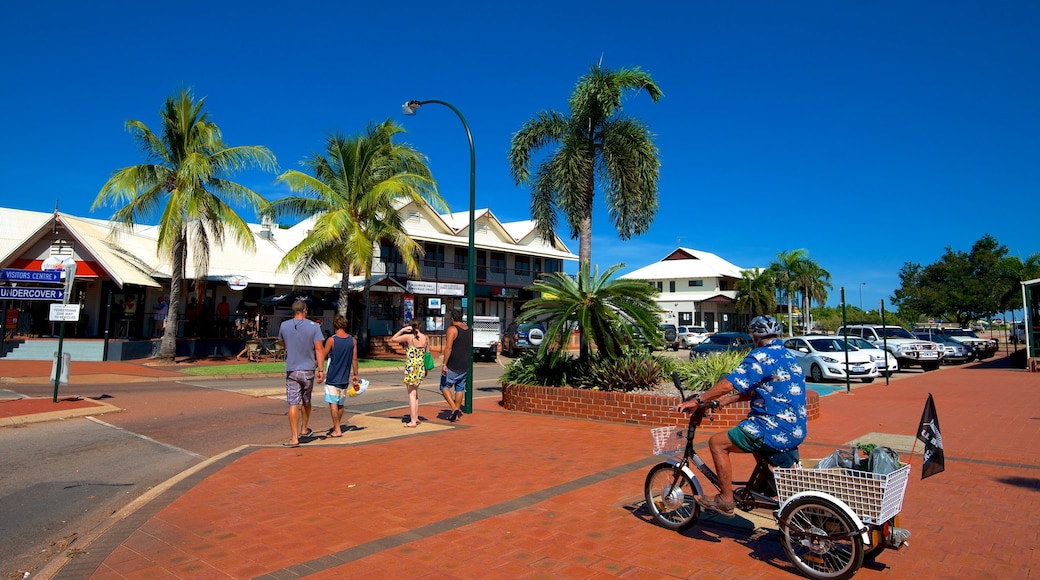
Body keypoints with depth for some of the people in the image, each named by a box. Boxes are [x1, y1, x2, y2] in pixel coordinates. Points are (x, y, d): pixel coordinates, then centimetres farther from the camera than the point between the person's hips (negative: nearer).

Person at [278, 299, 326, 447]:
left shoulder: (284, 326, 0)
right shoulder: (314, 326, -7)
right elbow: (319, 349, -11)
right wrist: (321, 369, -8)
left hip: (291, 370, 0)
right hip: (308, 370, 0)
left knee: (293, 404, -1)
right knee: (306, 401, 20)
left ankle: (295, 438, -5)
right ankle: (304, 429, 35)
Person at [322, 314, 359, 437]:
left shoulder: (331, 340, -11)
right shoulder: (352, 340, 1)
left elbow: (323, 357, -4)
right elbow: (354, 359, 4)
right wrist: (355, 375, 12)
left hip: (332, 378, -5)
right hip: (344, 378, 5)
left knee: (333, 403, 0)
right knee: (340, 404, 16)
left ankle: (337, 430, -1)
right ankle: (337, 426, 30)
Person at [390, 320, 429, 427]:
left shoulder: (408, 337, -10)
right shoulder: (426, 338, 3)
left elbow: (392, 339, 1)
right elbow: (427, 354, 10)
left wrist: (402, 330, 2)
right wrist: (426, 369, 19)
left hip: (411, 366, -5)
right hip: (421, 367, 5)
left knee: (411, 394, -1)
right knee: (415, 392, 19)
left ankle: (413, 421, -2)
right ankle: (415, 417, 25)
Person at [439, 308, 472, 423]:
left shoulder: (452, 329, -14)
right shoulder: (469, 330, 9)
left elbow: (448, 347, -23)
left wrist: (444, 364, -23)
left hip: (452, 366, -7)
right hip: (465, 365, 7)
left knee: (445, 386, 5)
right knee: (460, 388, 13)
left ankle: (454, 408, -10)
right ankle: (457, 414, 16)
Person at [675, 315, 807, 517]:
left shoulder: (761, 356, -14)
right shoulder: (788, 356, 15)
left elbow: (728, 385, -21)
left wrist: (697, 401, -12)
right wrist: (727, 399, 16)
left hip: (776, 431, -10)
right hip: (796, 430, 10)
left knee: (717, 442, -1)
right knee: (755, 433, 37)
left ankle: (725, 500, 5)